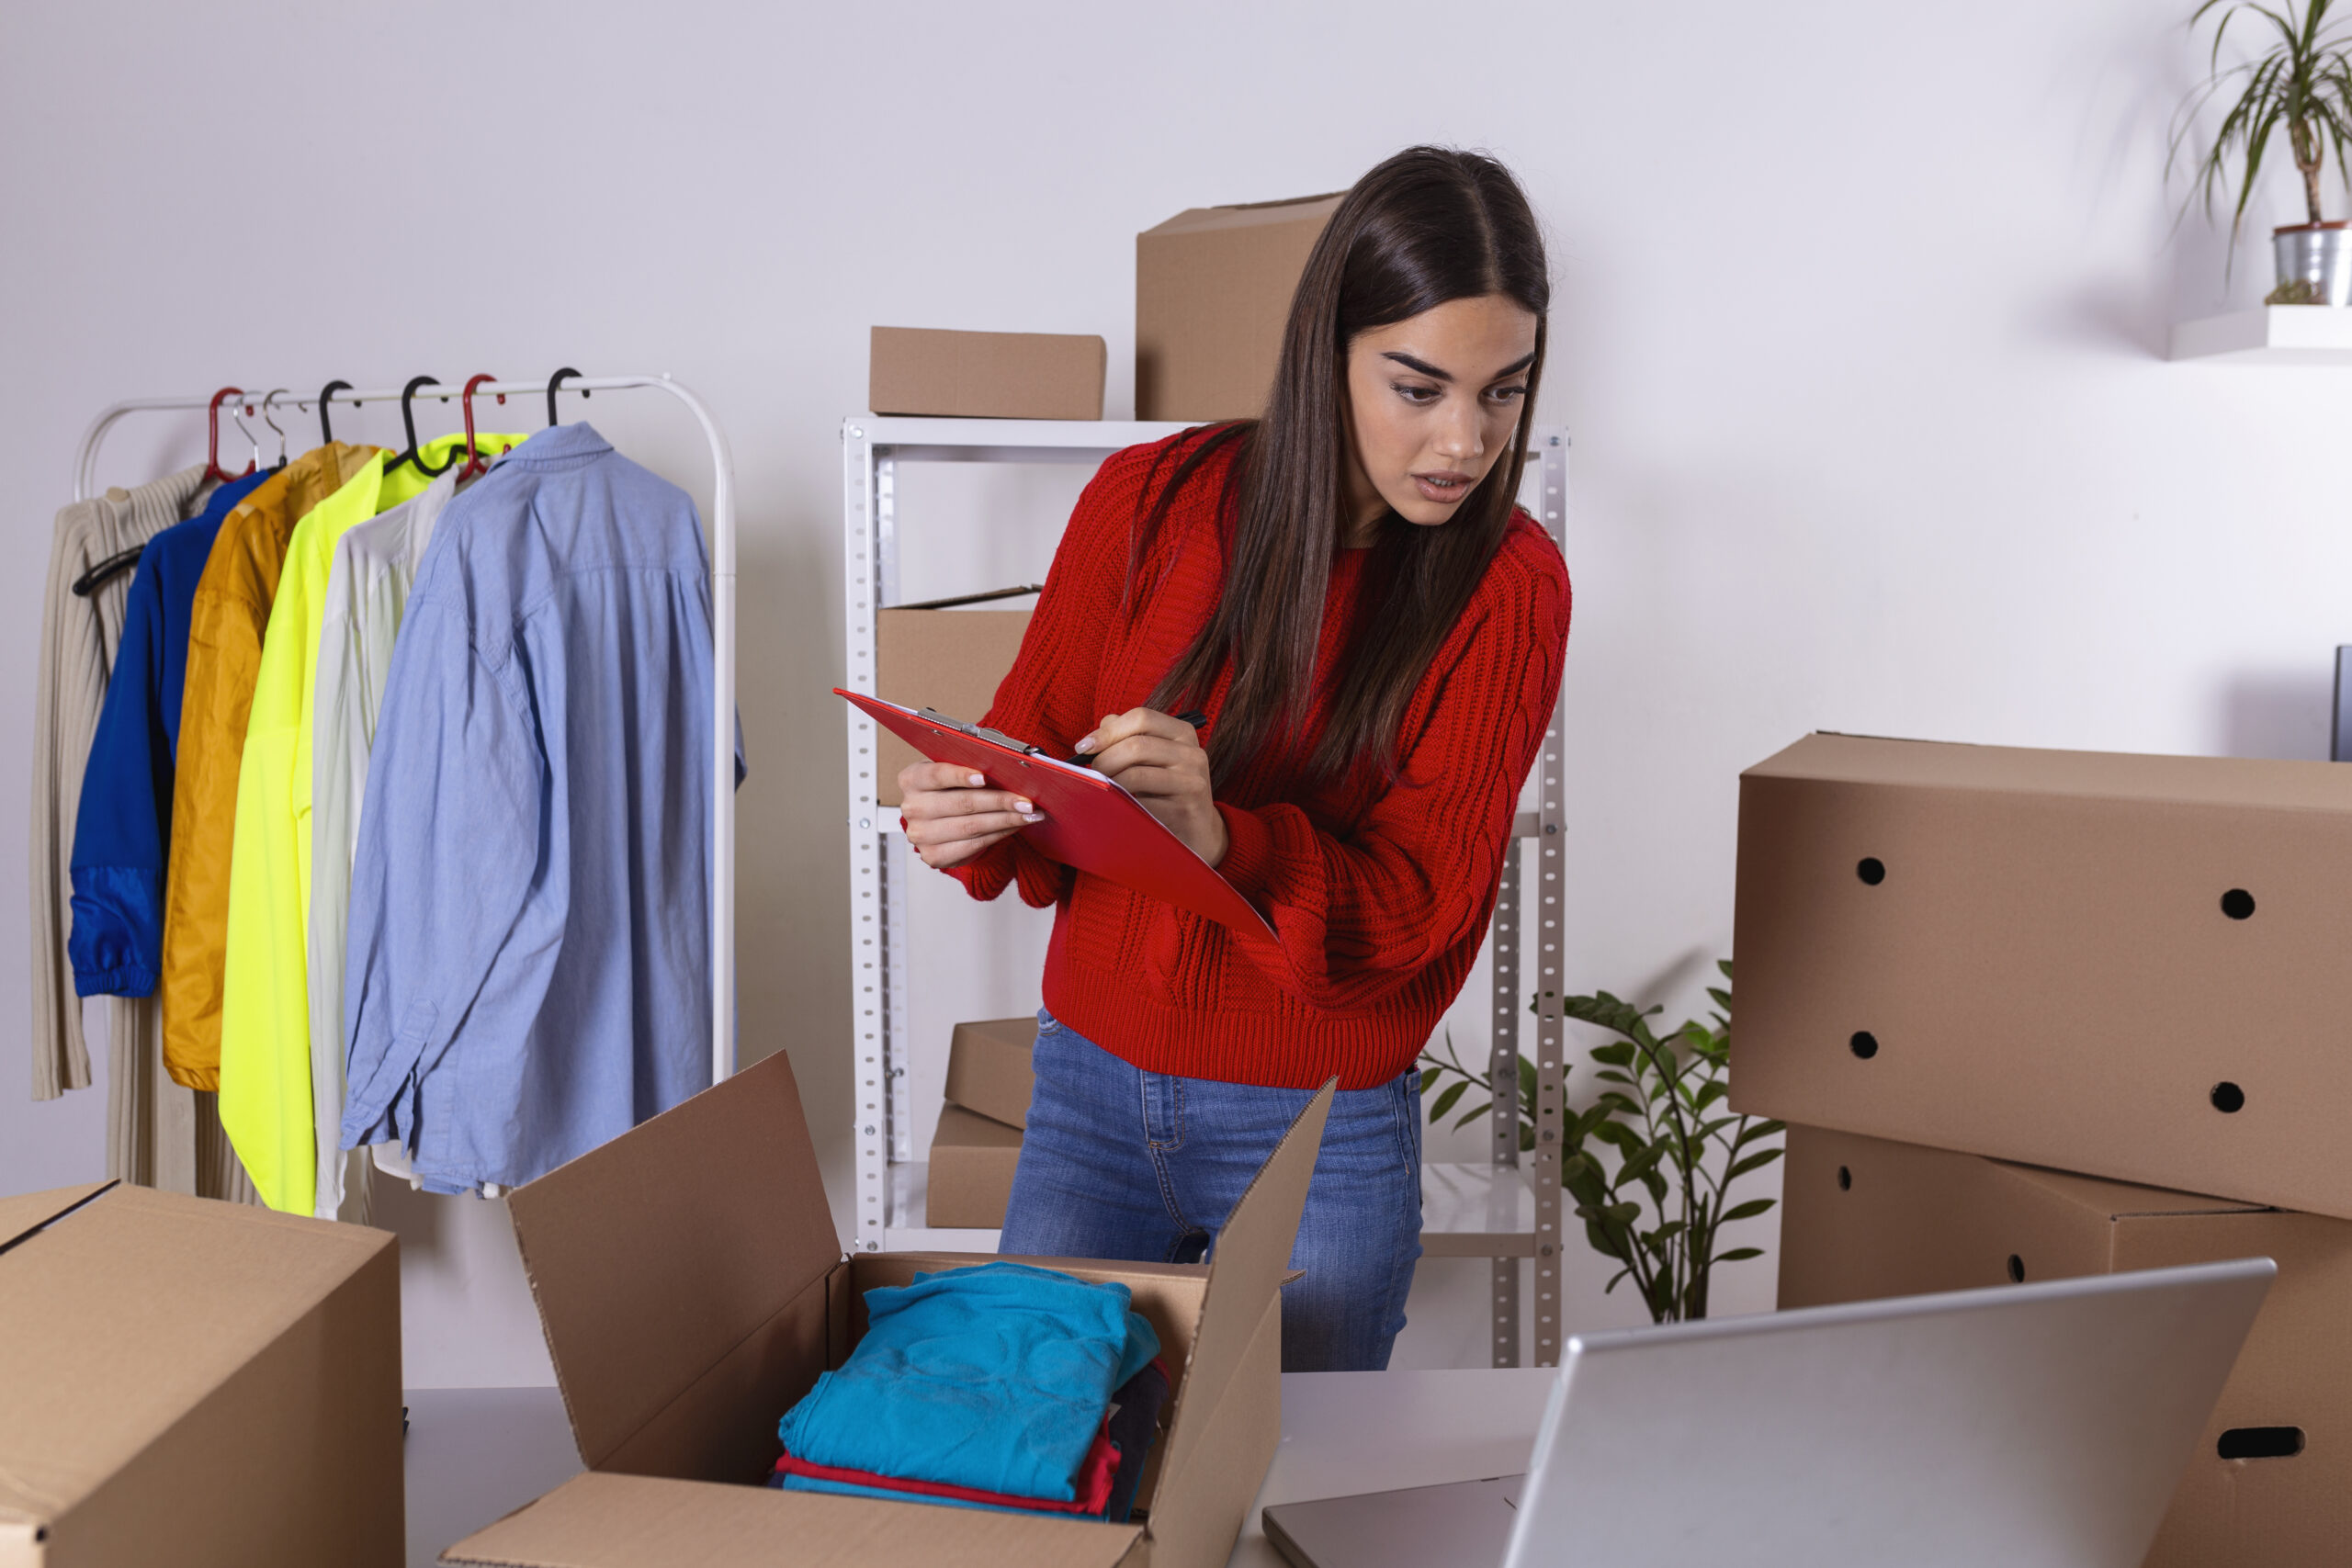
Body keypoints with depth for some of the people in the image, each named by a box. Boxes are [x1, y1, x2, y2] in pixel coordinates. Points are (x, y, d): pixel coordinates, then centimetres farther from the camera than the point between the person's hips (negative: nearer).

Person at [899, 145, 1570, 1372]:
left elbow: (1417, 910, -15)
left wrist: (1222, 840, -34)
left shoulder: (1506, 584, -10)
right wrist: (967, 816, -22)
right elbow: (1030, 749, 2)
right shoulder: (1149, 500, -5)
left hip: (1320, 1137, -1)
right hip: (1088, 1089, 2)